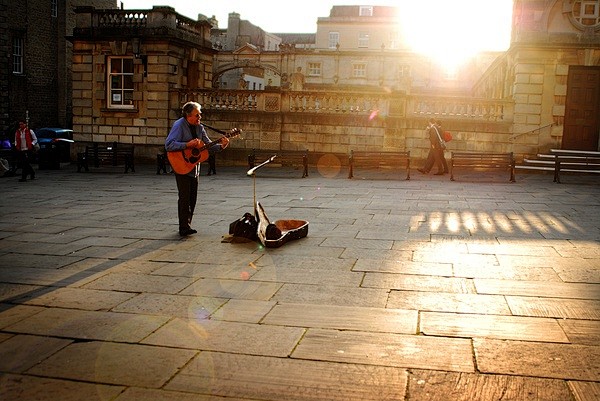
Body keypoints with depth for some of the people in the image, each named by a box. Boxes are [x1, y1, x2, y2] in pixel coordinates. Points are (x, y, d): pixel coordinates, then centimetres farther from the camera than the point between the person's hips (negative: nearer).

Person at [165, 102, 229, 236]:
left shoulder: (199, 127, 7)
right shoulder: (179, 126, -14)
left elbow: (208, 145, 11)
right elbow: (168, 145, -24)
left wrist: (221, 146, -7)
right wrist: (188, 144, -30)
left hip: (194, 168, 7)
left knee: (192, 199, 10)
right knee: (185, 198, -8)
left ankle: (186, 225, 20)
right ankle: (184, 228, -4)